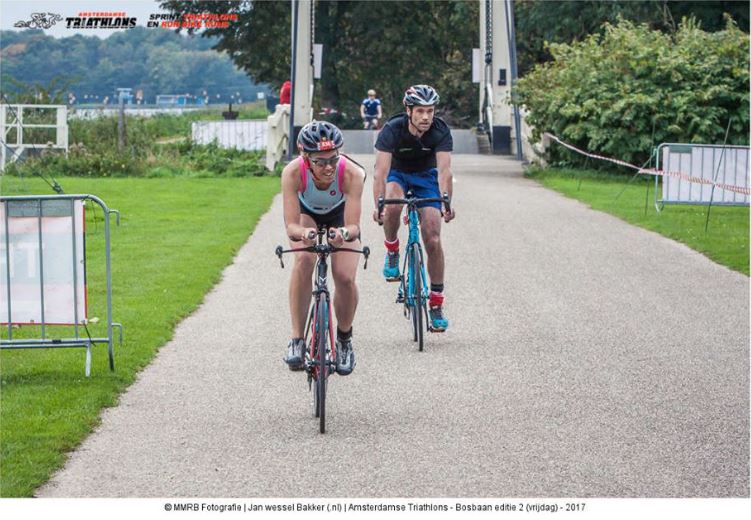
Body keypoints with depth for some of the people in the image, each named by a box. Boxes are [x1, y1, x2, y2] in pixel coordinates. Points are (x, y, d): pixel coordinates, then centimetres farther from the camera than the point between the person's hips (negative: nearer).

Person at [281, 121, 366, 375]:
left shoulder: (351, 173, -39)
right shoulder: (293, 172, -38)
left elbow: (353, 225, -42)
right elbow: (291, 226, -40)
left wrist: (345, 233, -65)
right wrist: (303, 233, -63)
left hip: (340, 215, 0)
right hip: (307, 214, 0)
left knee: (345, 278, -17)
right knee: (303, 260, -30)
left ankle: (344, 340, 12)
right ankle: (297, 340, -24)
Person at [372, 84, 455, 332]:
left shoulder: (441, 131, -26)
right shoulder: (392, 129, -30)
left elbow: (444, 170, -35)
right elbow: (381, 171, -37)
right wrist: (378, 206, -51)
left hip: (426, 176, 1)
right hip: (397, 174, -1)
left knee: (433, 240, -9)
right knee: (393, 205, -37)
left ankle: (436, 304, 0)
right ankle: (392, 251, -7)